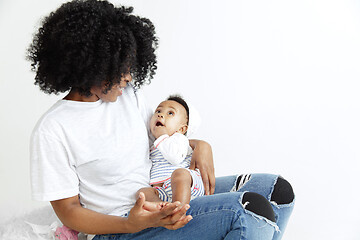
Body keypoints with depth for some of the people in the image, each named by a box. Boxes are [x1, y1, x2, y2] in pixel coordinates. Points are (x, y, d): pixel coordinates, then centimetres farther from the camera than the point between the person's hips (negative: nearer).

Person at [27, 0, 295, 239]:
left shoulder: (130, 93, 4)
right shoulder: (51, 131, -14)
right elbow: (68, 210, -10)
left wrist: (199, 145, -3)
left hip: (167, 194, 8)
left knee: (278, 190, 0)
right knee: (252, 211, -26)